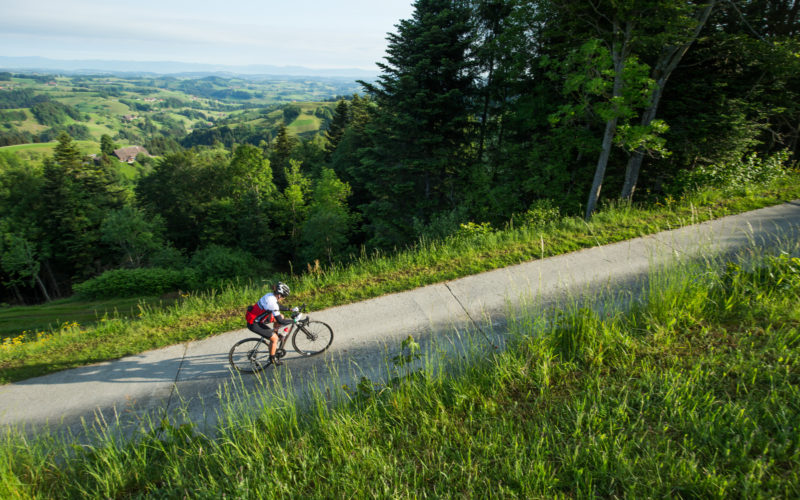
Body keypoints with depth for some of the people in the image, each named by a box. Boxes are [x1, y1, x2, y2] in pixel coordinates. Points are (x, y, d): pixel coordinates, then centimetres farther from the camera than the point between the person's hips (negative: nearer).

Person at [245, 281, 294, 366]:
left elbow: (278, 307, 20)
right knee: (274, 338, -6)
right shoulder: (272, 302, -28)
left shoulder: (271, 295, 0)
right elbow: (280, 321, -25)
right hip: (253, 324, -9)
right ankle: (272, 359, 14)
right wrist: (293, 321, -15)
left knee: (280, 316, 11)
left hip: (256, 316, 9)